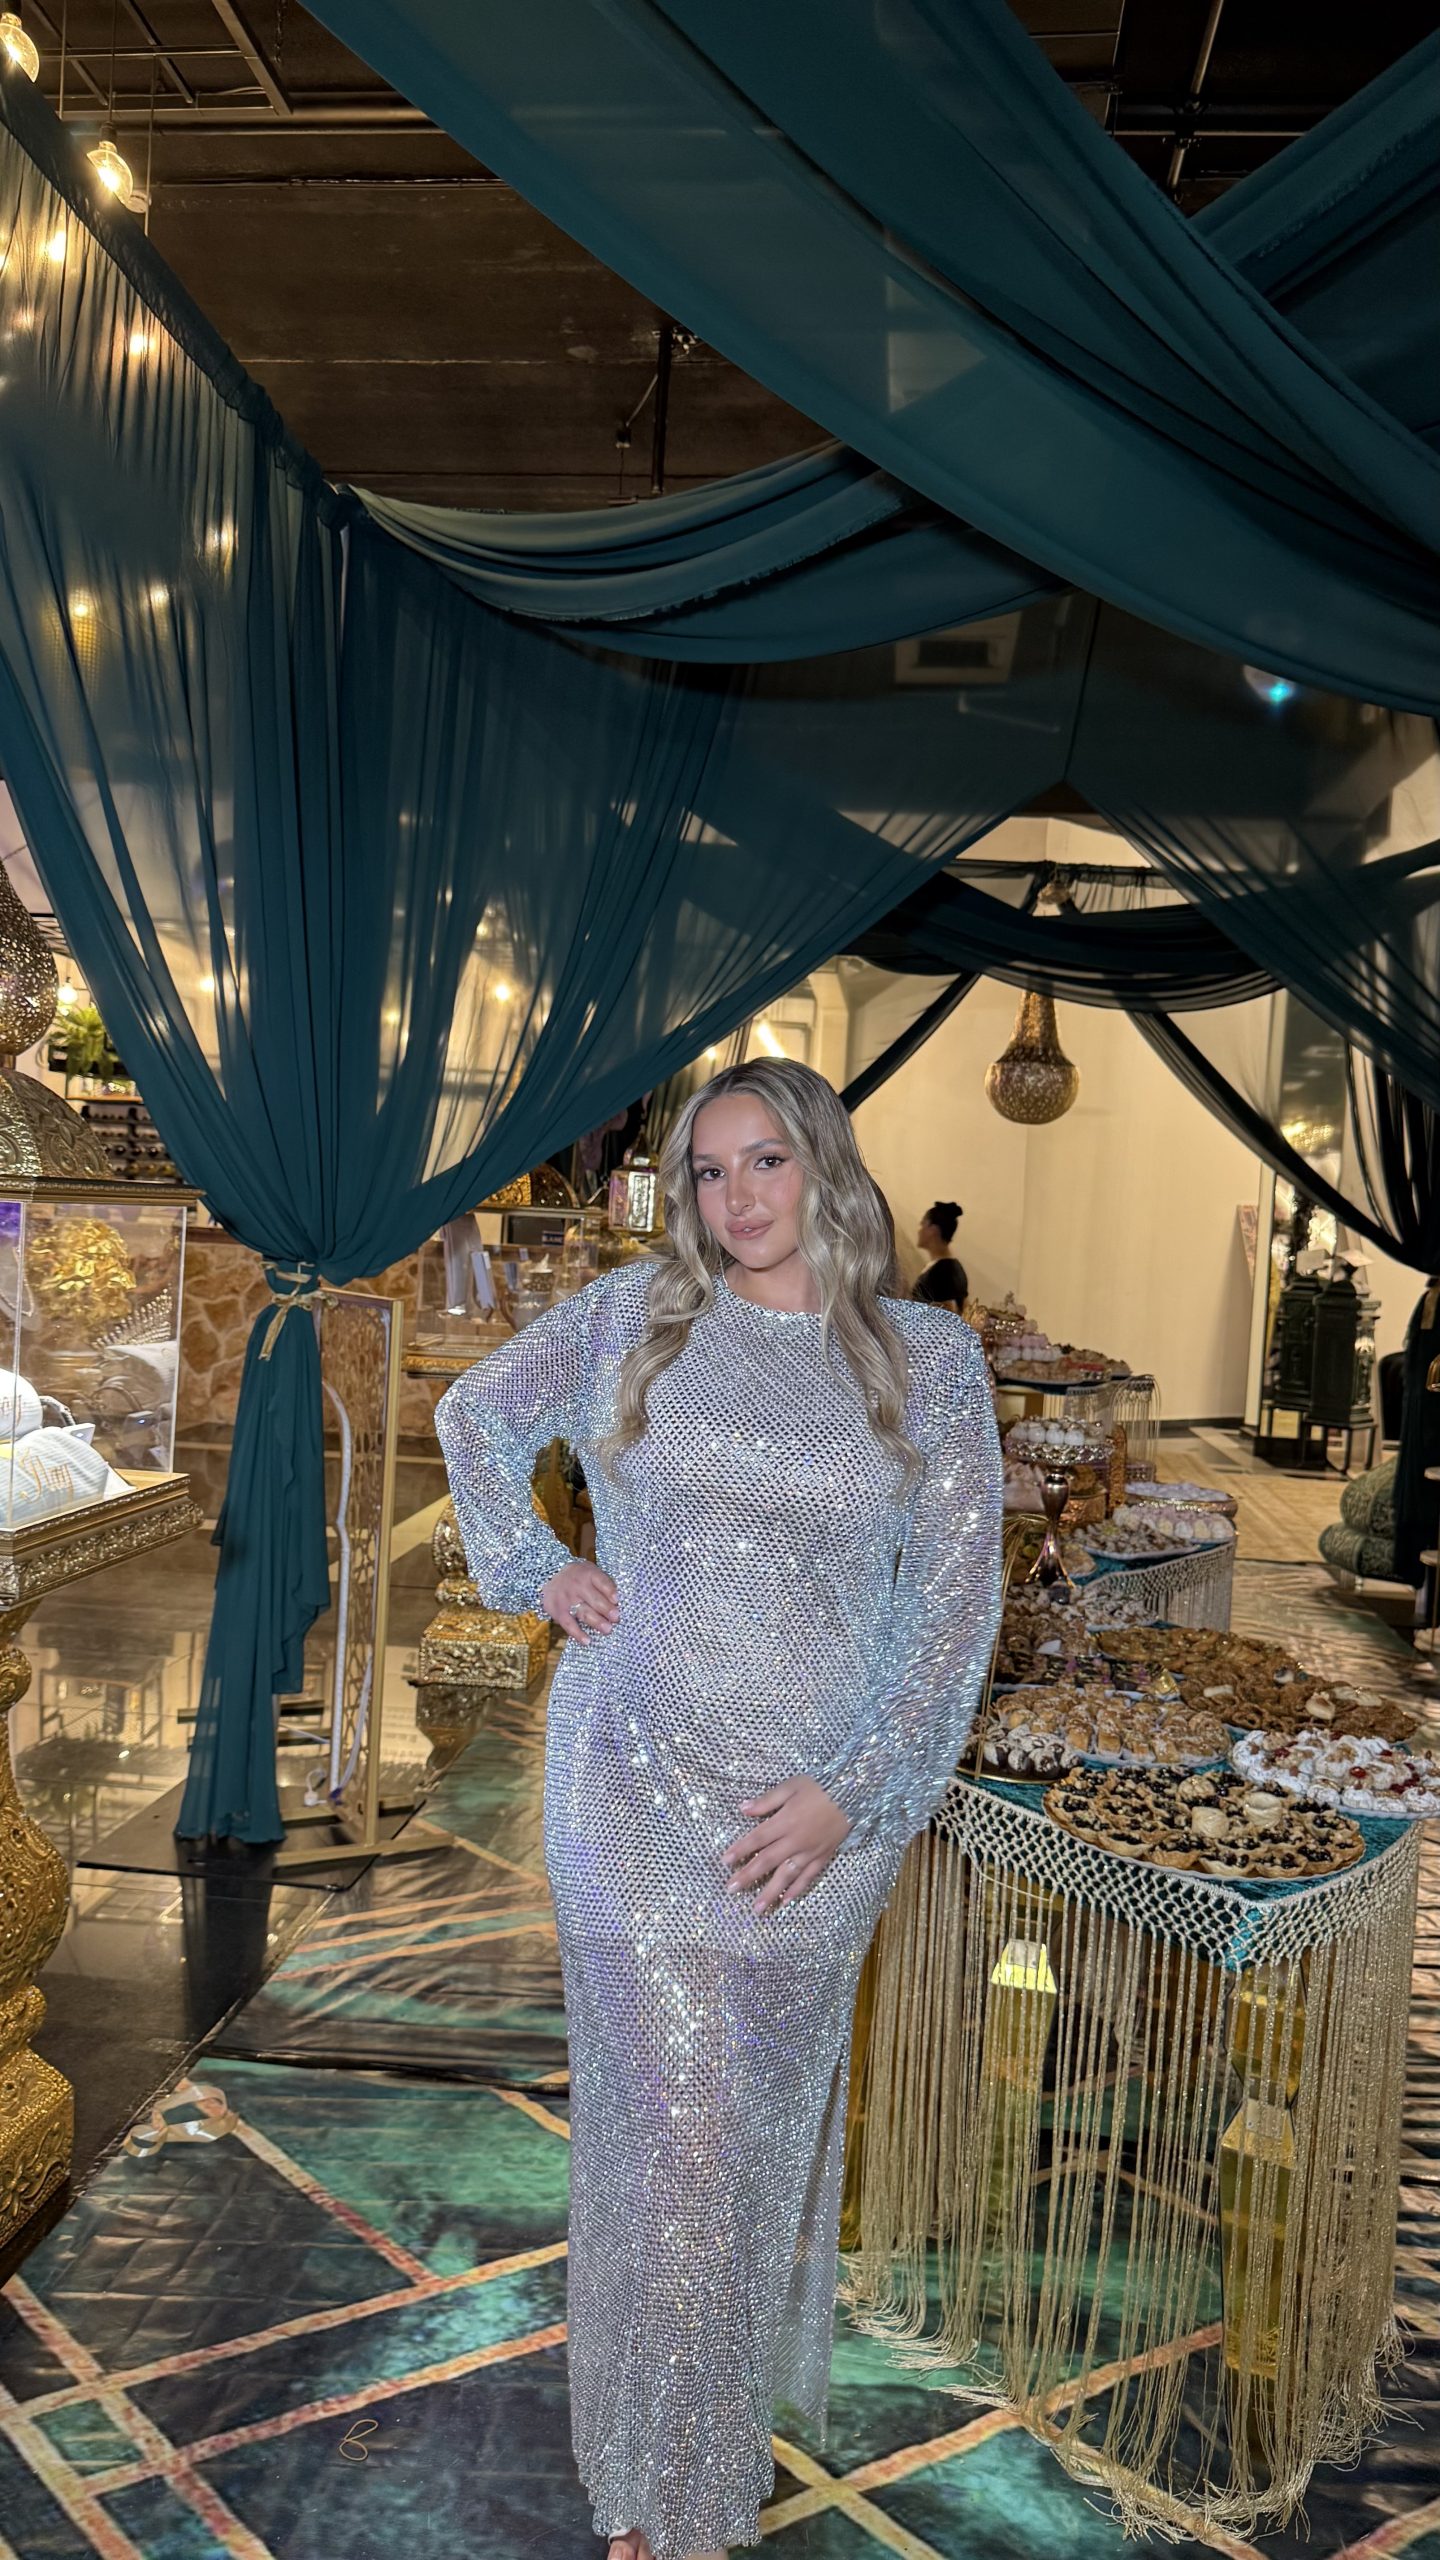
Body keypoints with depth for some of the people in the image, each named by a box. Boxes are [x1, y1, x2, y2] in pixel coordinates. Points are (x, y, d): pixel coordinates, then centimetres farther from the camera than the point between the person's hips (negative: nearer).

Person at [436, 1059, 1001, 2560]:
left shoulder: (930, 1360, -2)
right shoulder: (631, 1316, -1)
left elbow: (953, 1597, -3)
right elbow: (475, 1417, 15)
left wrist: (851, 1792, -10)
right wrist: (532, 1570, 2)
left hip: (824, 1809, 1)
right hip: (641, 1785, -1)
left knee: (775, 2116, 17)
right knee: (670, 2129, 3)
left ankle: (755, 2385, 43)